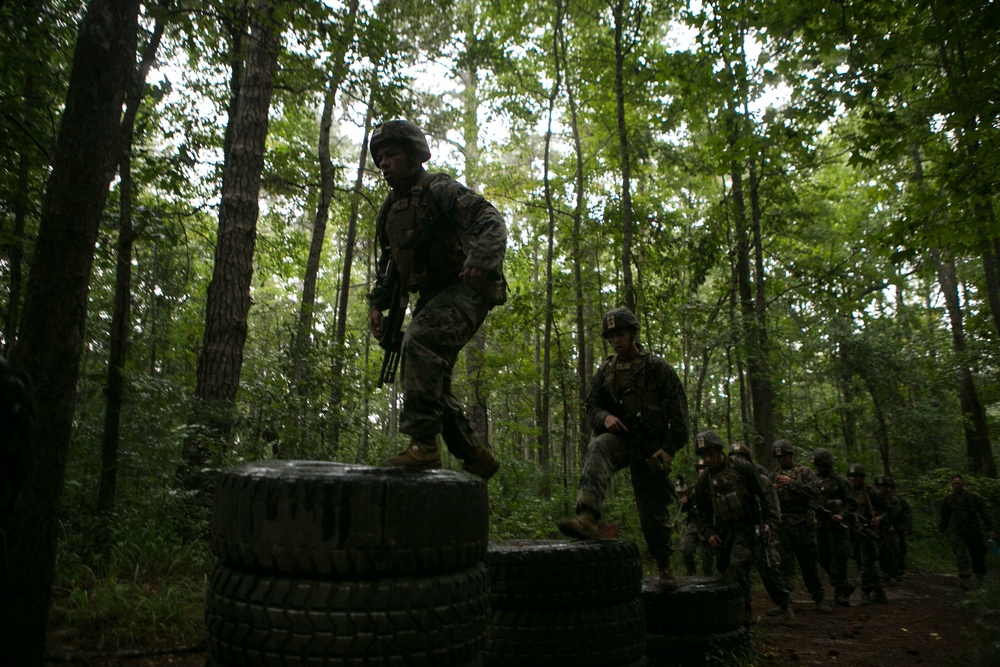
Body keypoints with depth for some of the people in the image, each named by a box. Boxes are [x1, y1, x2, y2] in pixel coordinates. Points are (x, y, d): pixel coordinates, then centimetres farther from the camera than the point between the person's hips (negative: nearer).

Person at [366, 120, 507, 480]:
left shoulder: (439, 190, -8)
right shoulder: (391, 209, 17)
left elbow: (491, 220, -22)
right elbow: (388, 263, 27)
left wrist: (481, 257, -41)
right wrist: (378, 302, 13)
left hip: (465, 289, -9)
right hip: (432, 297, 9)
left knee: (420, 342, -32)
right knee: (430, 382, 8)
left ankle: (423, 445, -30)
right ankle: (477, 458, 20)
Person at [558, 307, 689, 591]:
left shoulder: (657, 367, -2)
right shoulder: (605, 371, 6)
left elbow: (679, 411, -3)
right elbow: (592, 406, 9)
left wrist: (670, 448, -11)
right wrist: (604, 417, -15)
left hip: (651, 446, -1)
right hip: (619, 437, 1)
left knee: (653, 509, 4)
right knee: (597, 449, -34)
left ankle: (664, 566, 27)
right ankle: (587, 519, -51)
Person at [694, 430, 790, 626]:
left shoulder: (741, 468, -5)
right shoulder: (704, 481, 6)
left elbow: (762, 495, 2)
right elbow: (706, 512, 15)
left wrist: (767, 521, -3)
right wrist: (709, 533, 2)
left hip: (746, 527, -5)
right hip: (723, 531, 5)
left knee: (737, 566, -21)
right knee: (725, 570, 7)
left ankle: (743, 615, -14)